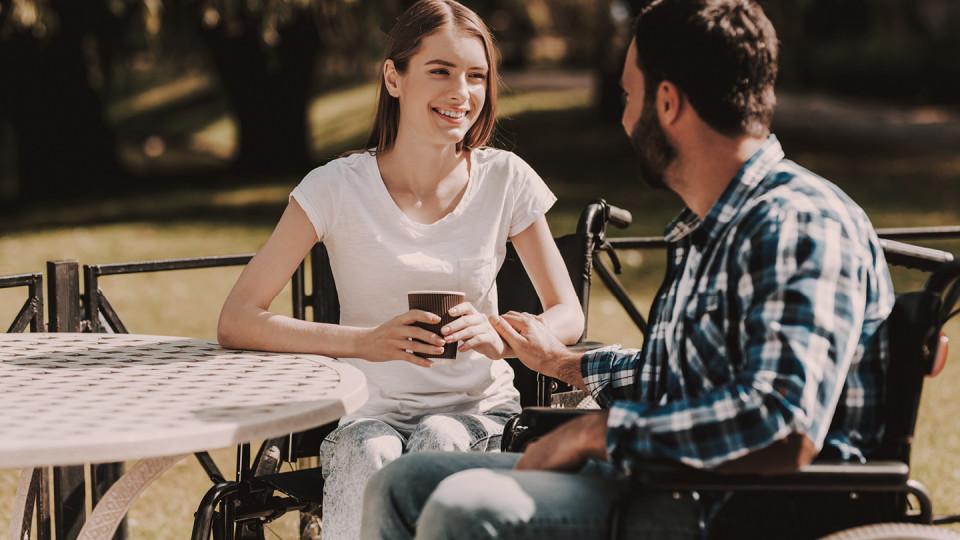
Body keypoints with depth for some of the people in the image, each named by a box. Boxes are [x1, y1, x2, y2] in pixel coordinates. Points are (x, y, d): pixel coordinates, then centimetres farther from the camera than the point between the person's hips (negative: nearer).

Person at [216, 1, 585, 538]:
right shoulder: (339, 187, -8)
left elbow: (568, 316, 3)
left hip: (477, 409, 2)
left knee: (440, 443, -33)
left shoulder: (505, 180, -2)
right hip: (371, 411, -1)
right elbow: (237, 322, -12)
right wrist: (367, 341, -28)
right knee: (375, 463, -35)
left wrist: (500, 338, -21)